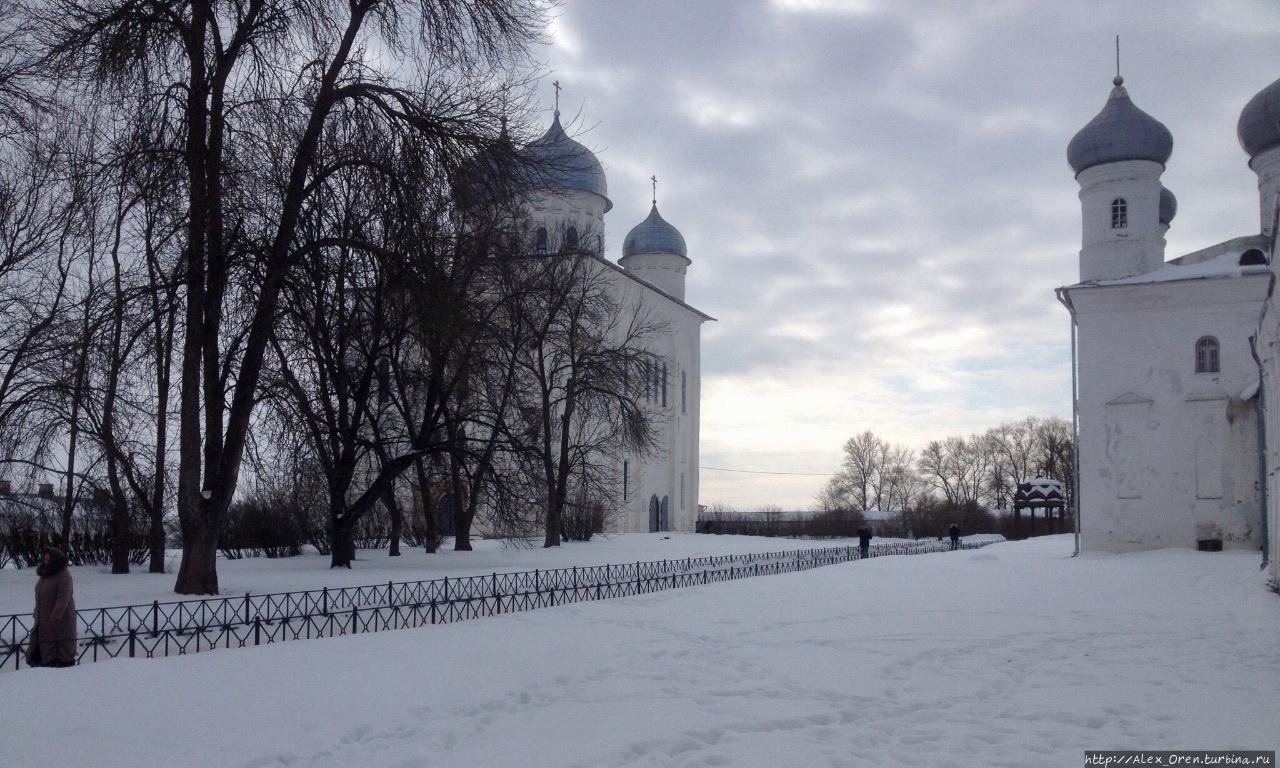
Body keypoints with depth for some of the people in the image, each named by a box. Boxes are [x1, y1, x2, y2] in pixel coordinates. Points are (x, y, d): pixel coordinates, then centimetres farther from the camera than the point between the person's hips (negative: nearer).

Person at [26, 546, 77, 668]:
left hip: (60, 619, -9)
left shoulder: (63, 575, -15)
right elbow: (40, 597, 18)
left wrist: (55, 617, -25)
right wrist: (37, 614, 13)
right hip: (43, 619, 9)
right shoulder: (45, 574, 12)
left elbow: (63, 598, -21)